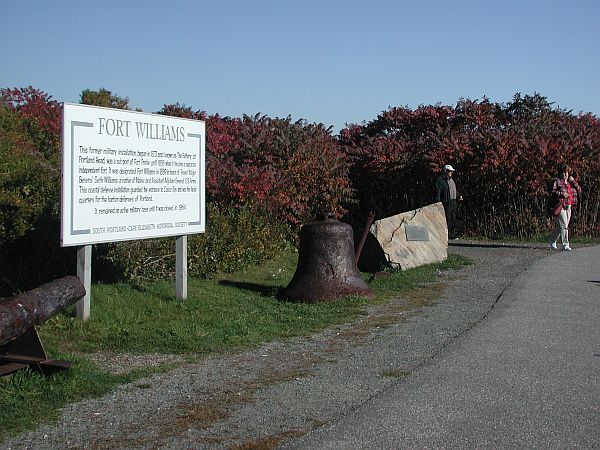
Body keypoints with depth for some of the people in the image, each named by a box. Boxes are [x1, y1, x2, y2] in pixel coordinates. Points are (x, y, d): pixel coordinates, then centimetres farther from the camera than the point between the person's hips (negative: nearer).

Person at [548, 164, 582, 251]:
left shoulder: (571, 182, 17)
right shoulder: (557, 181, 0)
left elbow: (579, 191, 9)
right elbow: (553, 192, -7)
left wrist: (573, 181, 0)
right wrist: (561, 194, -20)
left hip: (568, 207, 6)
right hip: (560, 206, -6)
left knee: (560, 226, 10)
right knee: (564, 226, -11)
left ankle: (551, 242, 23)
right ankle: (565, 245, -9)